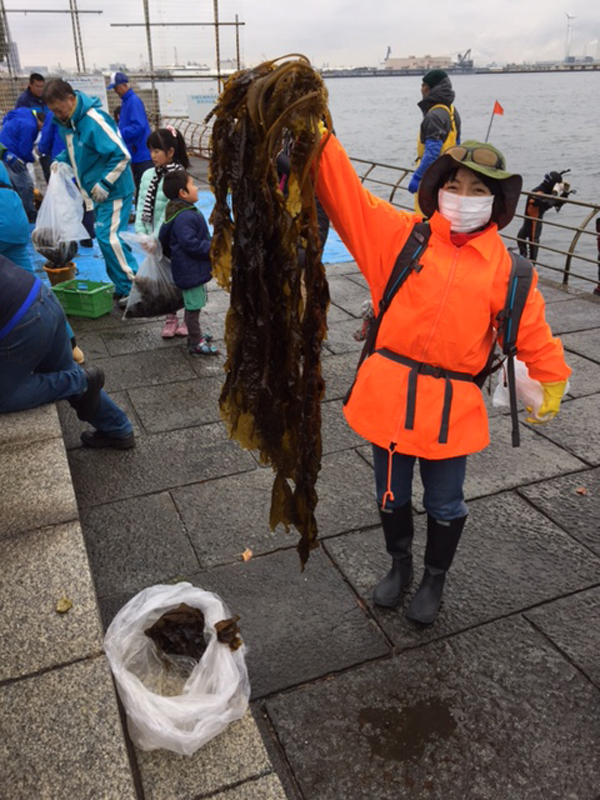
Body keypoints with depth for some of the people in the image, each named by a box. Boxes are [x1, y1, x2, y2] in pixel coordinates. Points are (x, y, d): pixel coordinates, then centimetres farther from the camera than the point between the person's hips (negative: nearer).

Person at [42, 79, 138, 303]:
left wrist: (104, 183, -22)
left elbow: (122, 154, -23)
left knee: (109, 237, -12)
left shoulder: (94, 120, -22)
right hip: (98, 191, 9)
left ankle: (133, 288, -3)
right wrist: (61, 160, 4)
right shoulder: (66, 121, 5)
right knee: (106, 236, 11)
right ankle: (123, 287, 20)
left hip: (113, 190, -9)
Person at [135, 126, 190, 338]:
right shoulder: (148, 175, 6)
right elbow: (141, 206, 4)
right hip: (154, 238, 5)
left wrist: (157, 237, -19)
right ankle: (170, 319, 24)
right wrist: (142, 234, -7)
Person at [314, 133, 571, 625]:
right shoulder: (400, 236, -1)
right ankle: (400, 565, 48)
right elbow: (347, 196, -11)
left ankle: (435, 580, 44)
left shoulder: (507, 270, 0)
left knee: (444, 506, 16)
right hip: (389, 396, 1)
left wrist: (552, 388, 15)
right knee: (391, 496, 19)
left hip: (452, 409, 0)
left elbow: (533, 334, 9)